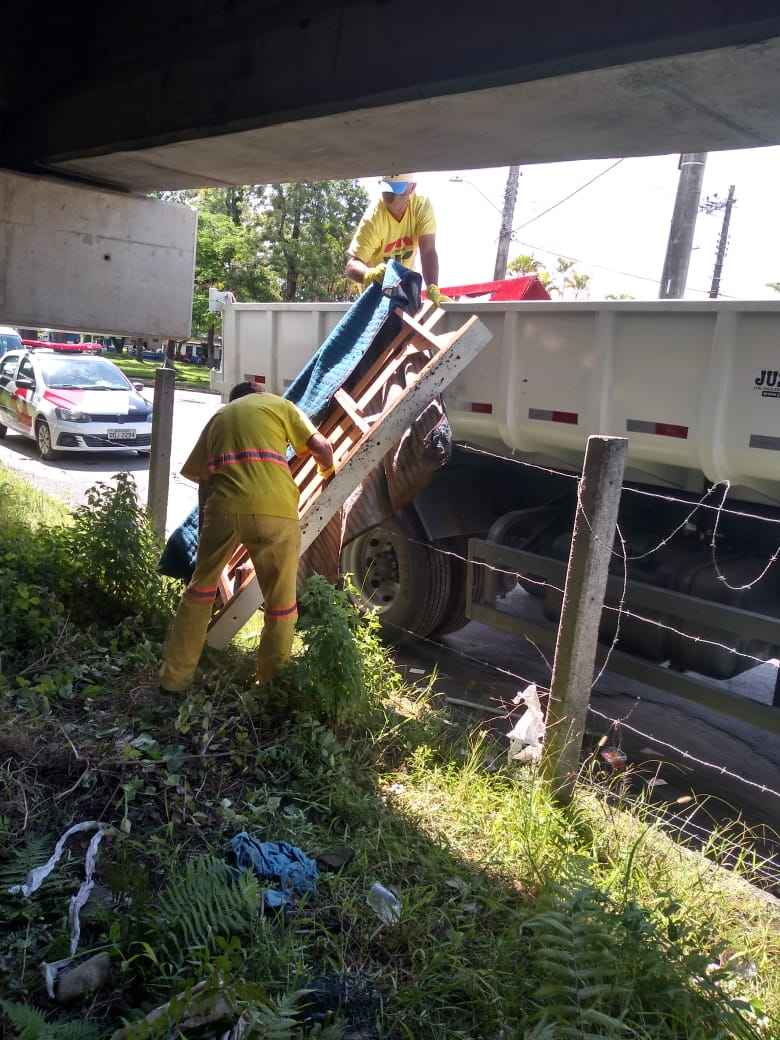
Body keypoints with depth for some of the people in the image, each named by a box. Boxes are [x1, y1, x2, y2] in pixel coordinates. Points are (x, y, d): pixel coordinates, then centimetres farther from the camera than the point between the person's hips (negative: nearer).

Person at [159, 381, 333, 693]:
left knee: (200, 590, 21)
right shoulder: (279, 404, 20)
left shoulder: (219, 416, 29)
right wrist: (326, 469, 32)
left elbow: (193, 471, 27)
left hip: (223, 508, 3)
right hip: (274, 510, -3)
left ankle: (174, 678, 26)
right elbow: (322, 448, 11)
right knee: (281, 606, 10)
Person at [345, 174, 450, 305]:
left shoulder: (422, 206, -24)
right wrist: (370, 274, -62)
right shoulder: (373, 218, -32)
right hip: (376, 286, -3)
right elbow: (351, 265, -38)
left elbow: (428, 251, -31)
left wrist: (433, 289, -47)